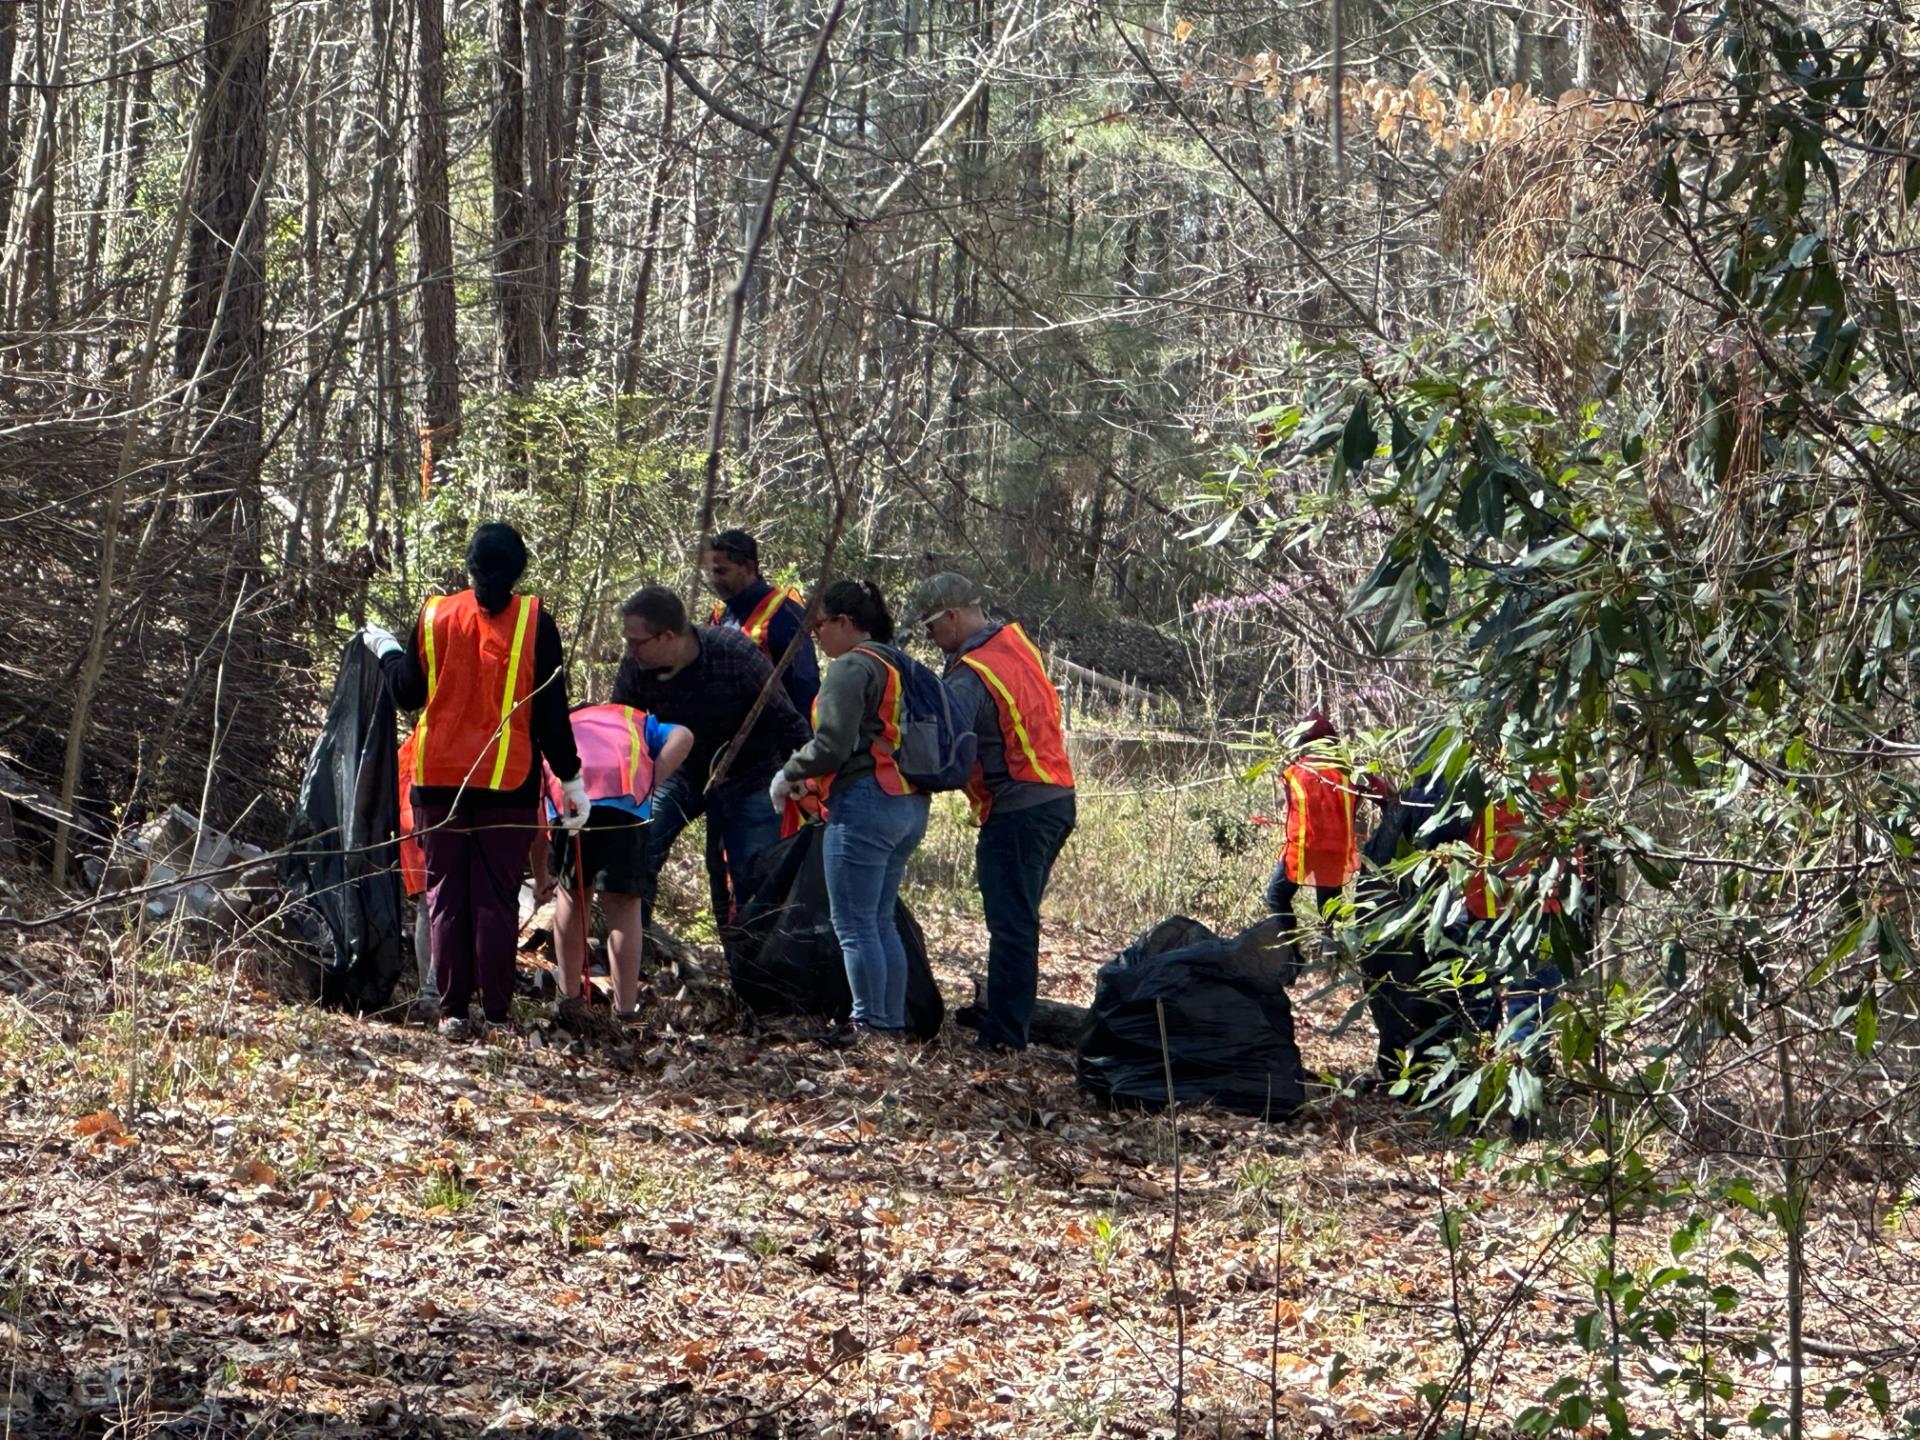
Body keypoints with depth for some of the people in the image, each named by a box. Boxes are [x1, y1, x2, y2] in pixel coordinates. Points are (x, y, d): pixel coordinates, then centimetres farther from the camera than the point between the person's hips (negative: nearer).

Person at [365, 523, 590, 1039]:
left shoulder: (434, 616, 0)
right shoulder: (534, 622, -4)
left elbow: (408, 693, 8)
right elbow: (551, 711, -3)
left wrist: (387, 651, 26)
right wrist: (570, 779, 4)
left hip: (438, 777, 1)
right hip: (509, 782, -1)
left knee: (446, 894, 8)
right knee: (496, 897, 3)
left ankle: (453, 1010, 6)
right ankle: (496, 1012, 1)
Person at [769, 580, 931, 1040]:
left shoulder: (851, 667, -11)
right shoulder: (901, 666, 16)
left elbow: (832, 745, -18)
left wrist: (788, 776, -1)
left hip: (865, 801, -9)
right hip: (910, 807, 9)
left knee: (854, 924, -4)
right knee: (882, 921, 15)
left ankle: (870, 1024, -4)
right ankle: (894, 1020, 16)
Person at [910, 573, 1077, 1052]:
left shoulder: (970, 675, -18)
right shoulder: (1017, 641, 10)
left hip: (1015, 811, -9)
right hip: (1057, 798, 9)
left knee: (1010, 926, -6)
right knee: (1021, 920, 17)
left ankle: (1004, 1035, -4)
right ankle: (1012, 1014, 25)